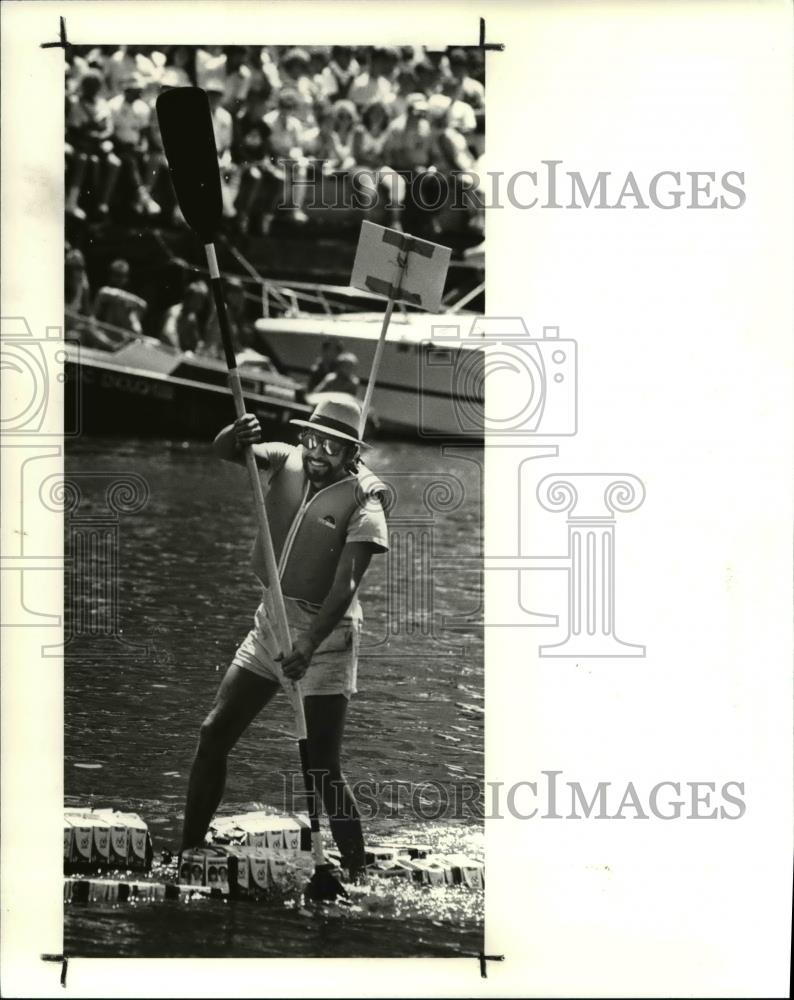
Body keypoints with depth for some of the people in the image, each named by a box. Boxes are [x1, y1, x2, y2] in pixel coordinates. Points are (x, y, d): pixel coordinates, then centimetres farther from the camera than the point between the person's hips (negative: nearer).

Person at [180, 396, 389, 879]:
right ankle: (187, 848, 16)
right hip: (271, 624, 6)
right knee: (214, 734, 5)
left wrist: (308, 646, -32)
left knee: (322, 767, -8)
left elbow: (345, 586, -22)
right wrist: (237, 437, -32)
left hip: (326, 633, -6)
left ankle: (357, 867, 3)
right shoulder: (288, 461, 1)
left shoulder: (362, 497, -15)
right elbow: (226, 452, -7)